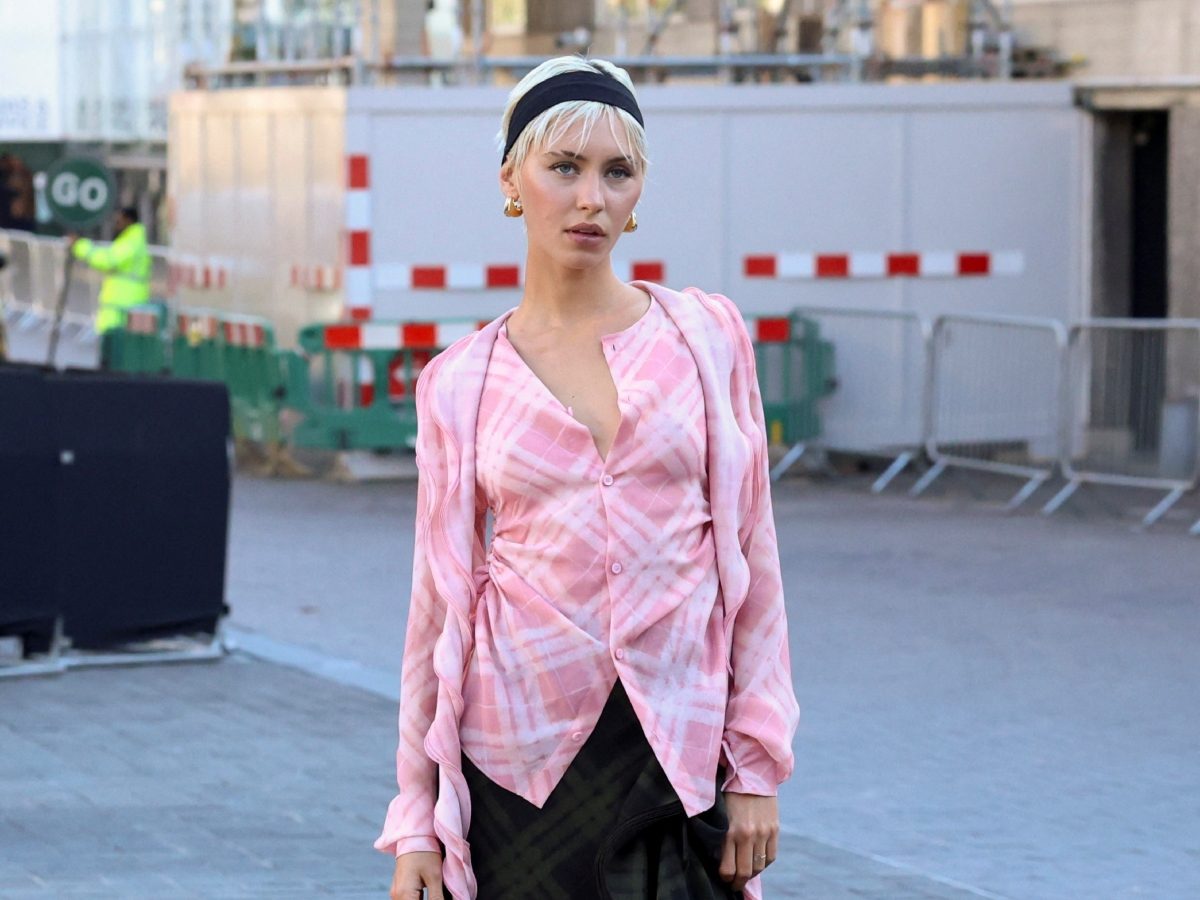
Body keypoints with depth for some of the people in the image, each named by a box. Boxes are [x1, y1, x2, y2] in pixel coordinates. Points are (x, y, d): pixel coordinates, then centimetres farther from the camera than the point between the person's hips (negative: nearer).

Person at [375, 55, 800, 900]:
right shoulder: (460, 383, 3)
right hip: (518, 758, 0)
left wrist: (758, 766, -1)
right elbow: (441, 598, 7)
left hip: (678, 757, 0)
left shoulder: (708, 335, 3)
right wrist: (416, 822, 6)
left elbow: (750, 555, 4)